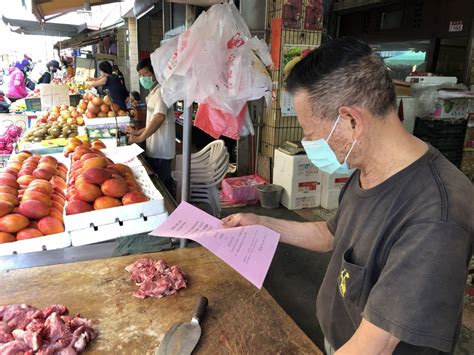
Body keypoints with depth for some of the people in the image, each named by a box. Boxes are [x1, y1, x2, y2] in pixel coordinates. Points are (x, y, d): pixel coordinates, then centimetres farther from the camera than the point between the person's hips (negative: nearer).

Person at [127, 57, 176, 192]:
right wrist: (139, 132, 17)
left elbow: (159, 117, -30)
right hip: (155, 150, 10)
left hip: (160, 152, -9)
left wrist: (141, 138, -26)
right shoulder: (153, 93, 17)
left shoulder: (160, 91, -14)